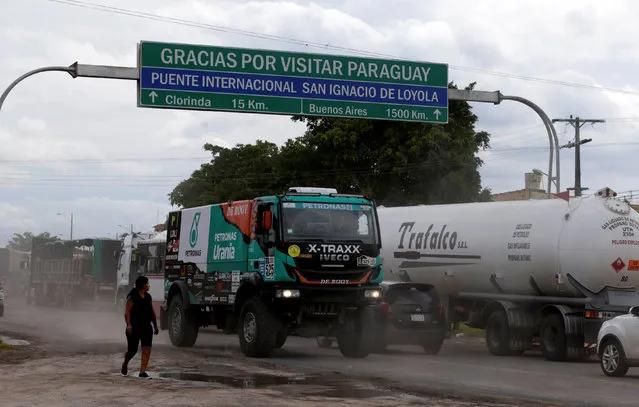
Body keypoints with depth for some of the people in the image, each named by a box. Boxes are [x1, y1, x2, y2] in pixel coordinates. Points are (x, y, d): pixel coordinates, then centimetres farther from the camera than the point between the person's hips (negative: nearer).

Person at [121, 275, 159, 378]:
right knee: (132, 350, 4)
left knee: (147, 350, -10)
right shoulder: (132, 297, -8)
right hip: (134, 328, -6)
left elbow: (152, 312, 21)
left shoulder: (148, 297, 13)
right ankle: (125, 365, 34)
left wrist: (155, 326, 24)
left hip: (146, 328, 6)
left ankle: (142, 372, -11)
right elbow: (127, 312, -15)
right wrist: (128, 325, -27)